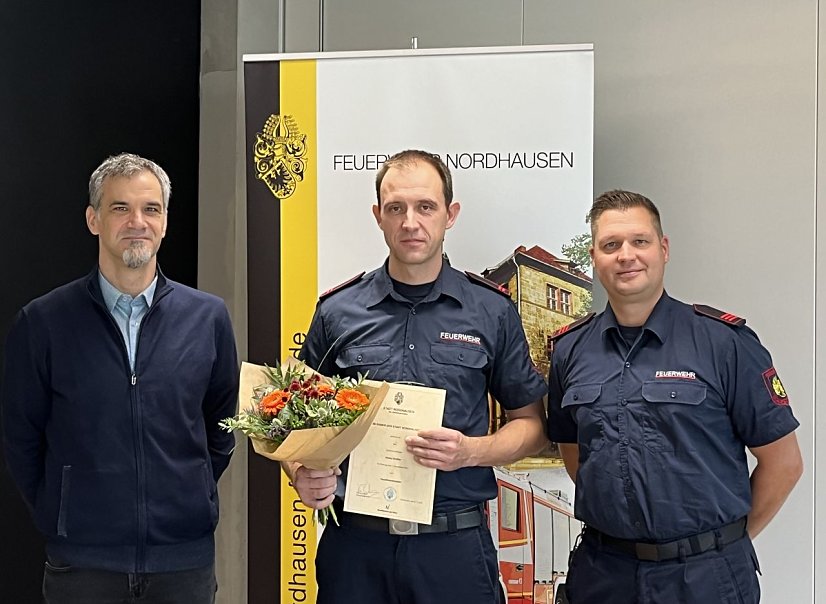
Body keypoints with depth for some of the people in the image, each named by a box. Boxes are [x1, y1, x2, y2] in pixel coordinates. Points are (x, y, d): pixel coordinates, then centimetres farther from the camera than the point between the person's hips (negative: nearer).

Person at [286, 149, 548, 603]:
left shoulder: (492, 311, 2)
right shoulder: (337, 311, 4)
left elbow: (530, 424, 7)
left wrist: (472, 451, -12)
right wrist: (302, 475, -11)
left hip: (454, 544, -1)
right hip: (355, 543, 1)